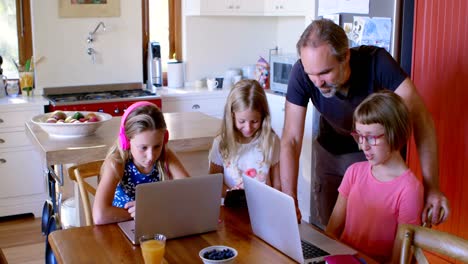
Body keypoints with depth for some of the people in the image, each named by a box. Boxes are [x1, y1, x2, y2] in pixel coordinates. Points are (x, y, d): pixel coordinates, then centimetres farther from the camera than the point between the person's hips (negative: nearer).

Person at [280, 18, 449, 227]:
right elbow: (291, 140, -26)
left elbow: (420, 117, -32)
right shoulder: (301, 73, -28)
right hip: (330, 153, 1)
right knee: (320, 230, 8)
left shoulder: (376, 62, -31)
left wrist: (432, 187, -39)